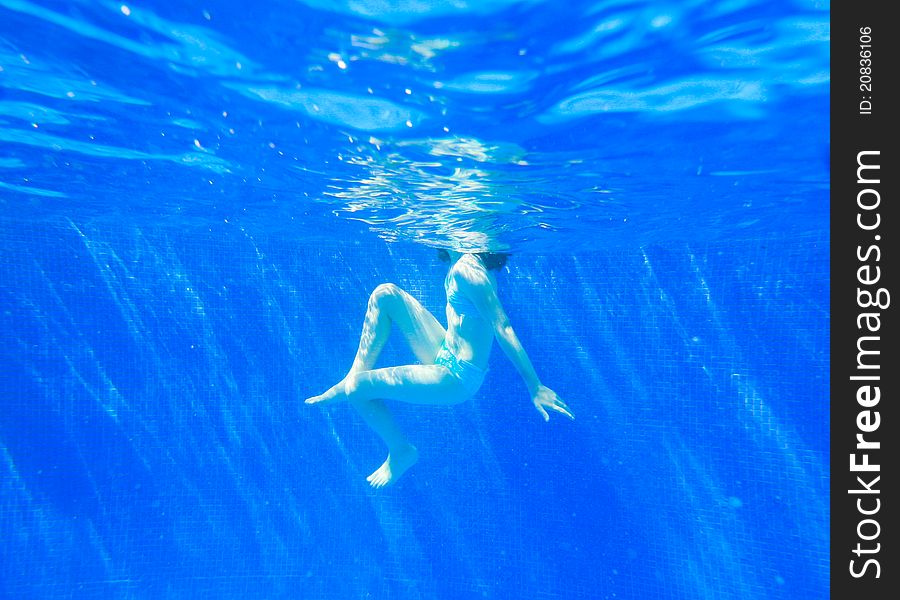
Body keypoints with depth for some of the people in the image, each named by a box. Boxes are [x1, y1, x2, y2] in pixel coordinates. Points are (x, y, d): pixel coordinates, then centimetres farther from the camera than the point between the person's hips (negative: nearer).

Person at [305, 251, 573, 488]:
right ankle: (355, 376, 10)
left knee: (358, 388, -14)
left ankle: (401, 451, 12)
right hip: (447, 355, 10)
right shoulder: (465, 258, 0)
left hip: (457, 377, -10)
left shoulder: (466, 269, -26)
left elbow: (503, 328, -29)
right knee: (385, 294, 3)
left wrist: (535, 387, -28)